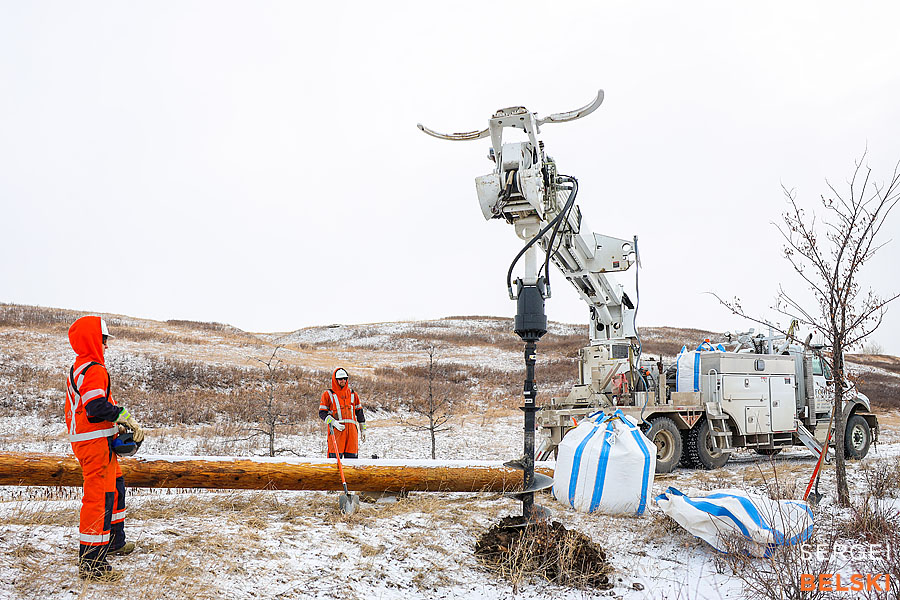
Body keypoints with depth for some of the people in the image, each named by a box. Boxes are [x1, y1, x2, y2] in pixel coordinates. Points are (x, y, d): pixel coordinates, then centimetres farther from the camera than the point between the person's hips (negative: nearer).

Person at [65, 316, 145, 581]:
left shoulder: (76, 369, 18)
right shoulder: (94, 369, -16)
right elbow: (97, 405, -28)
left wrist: (114, 426, 19)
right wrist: (127, 419, -24)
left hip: (82, 438, 11)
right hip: (96, 442, -11)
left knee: (115, 487, 24)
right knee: (99, 496, -10)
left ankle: (114, 541, 38)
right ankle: (91, 562, -8)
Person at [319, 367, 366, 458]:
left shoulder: (352, 394, 18)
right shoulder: (328, 394, 6)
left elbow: (359, 412, 22)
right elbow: (322, 413, 2)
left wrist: (363, 429, 20)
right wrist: (333, 422, -14)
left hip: (351, 429, 4)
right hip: (336, 430, -4)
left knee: (352, 457, 2)